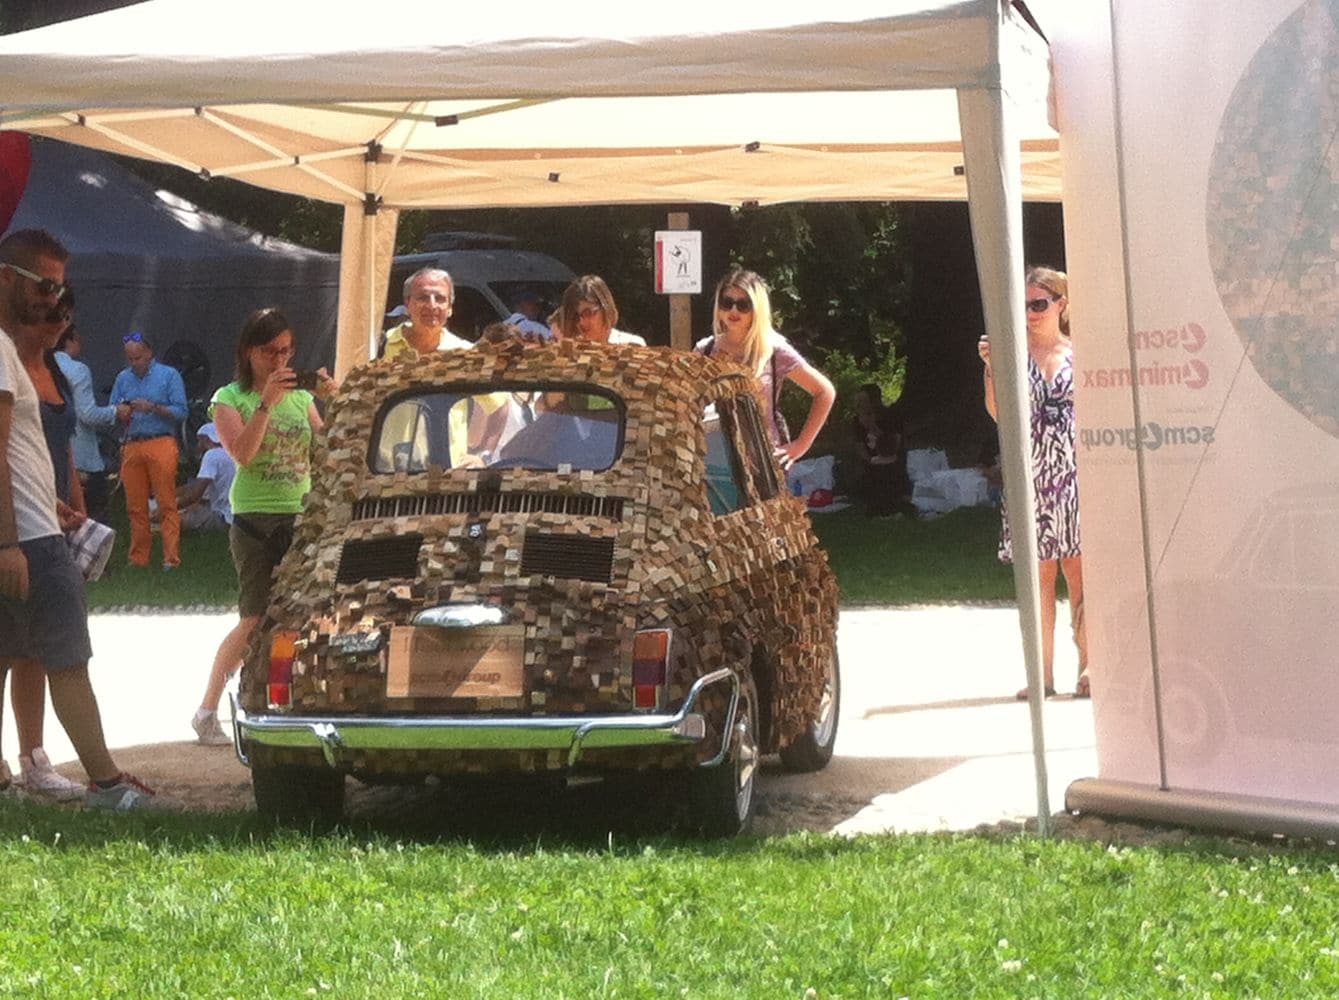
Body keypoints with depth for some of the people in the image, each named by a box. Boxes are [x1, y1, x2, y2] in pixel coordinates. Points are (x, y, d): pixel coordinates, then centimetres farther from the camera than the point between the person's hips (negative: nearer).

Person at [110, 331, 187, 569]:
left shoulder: (169, 375, 5)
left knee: (167, 504, -8)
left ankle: (171, 557, -10)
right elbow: (112, 412, 18)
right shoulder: (123, 379, 17)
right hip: (132, 447, 4)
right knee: (135, 506, 3)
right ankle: (138, 558, 7)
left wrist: (153, 407, -13)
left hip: (161, 444, -4)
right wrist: (120, 413, -5)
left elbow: (181, 412, -2)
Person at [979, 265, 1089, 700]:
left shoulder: (1079, 354, 7)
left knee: (1077, 571, -3)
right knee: (1039, 574, 2)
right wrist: (991, 368, -17)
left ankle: (1087, 667, 3)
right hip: (1030, 472, 0)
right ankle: (1044, 673, 6)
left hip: (1072, 472, 0)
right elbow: (998, 413, -4)